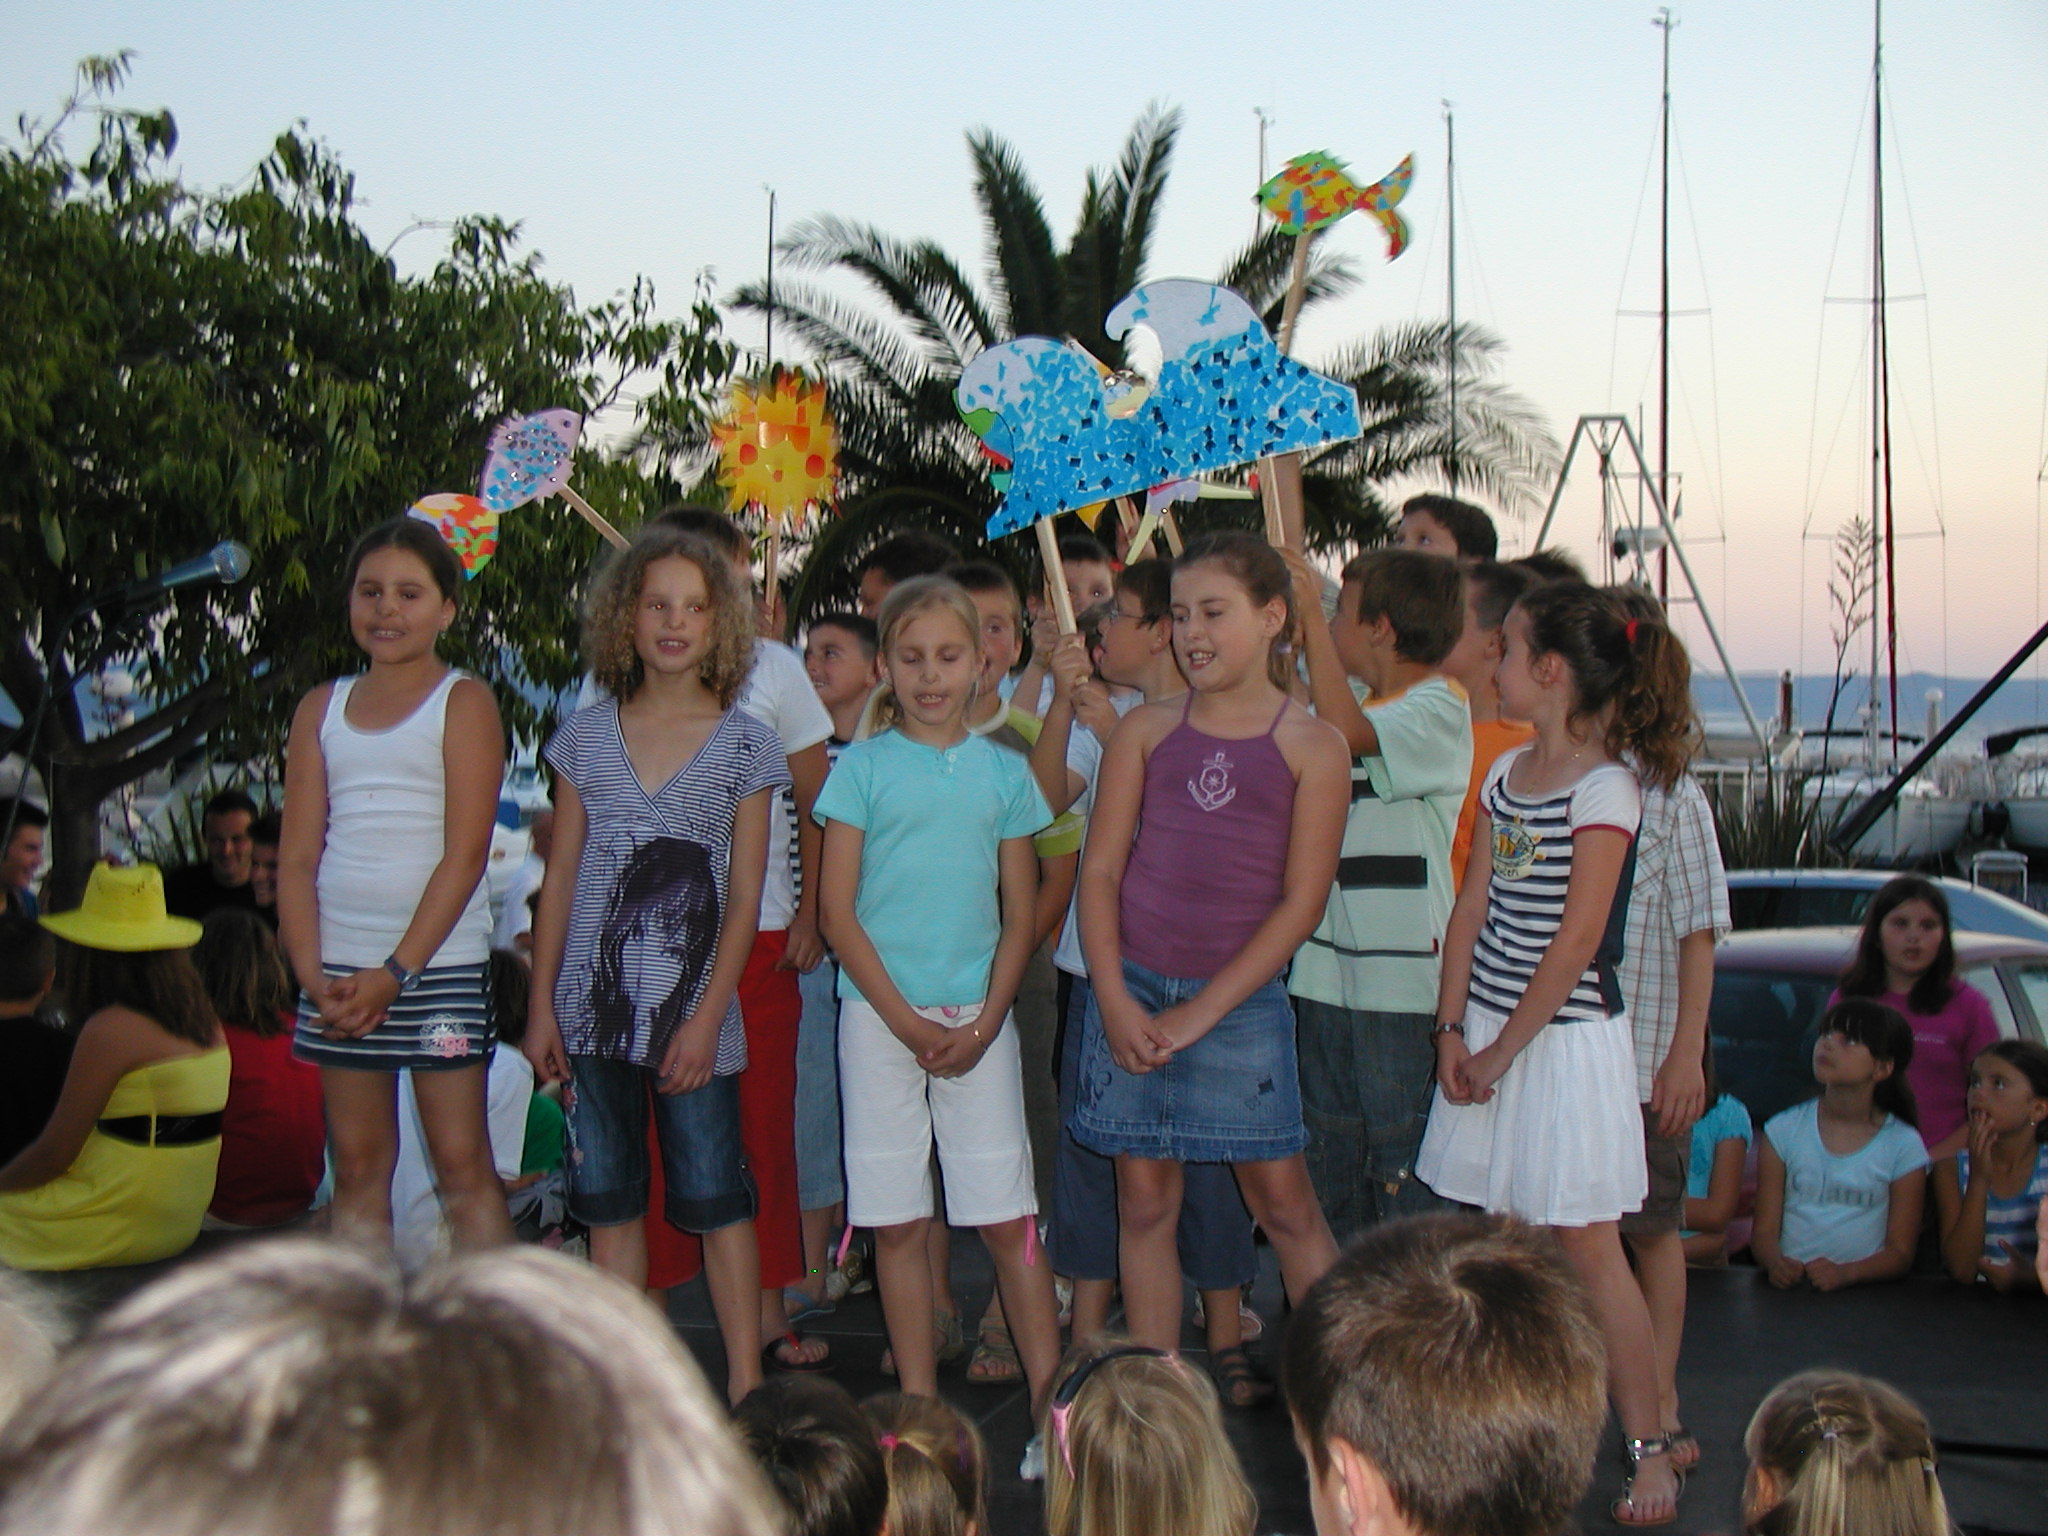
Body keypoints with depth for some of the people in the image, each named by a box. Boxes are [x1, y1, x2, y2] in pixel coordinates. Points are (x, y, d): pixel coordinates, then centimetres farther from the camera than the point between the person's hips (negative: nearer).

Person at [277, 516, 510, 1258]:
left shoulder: (464, 702, 0)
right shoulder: (321, 709, 12)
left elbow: (464, 855, -8)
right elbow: (297, 857, 7)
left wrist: (398, 971, -14)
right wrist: (312, 973, -7)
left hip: (439, 961, -4)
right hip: (339, 967, 4)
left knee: (463, 1164, -3)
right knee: (358, 1166, 7)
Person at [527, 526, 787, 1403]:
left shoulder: (744, 745, 0)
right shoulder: (586, 737, 7)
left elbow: (744, 899, -3)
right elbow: (560, 880, 9)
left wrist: (706, 1019, -10)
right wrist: (541, 1006, 4)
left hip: (692, 1010, -3)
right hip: (593, 1011, 3)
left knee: (715, 1199, 1)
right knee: (608, 1201, 8)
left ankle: (746, 1388, 10)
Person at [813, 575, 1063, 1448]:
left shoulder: (1003, 772, 7)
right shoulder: (863, 767, 2)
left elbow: (1020, 913, 7)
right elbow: (837, 910, -1)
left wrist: (982, 1025, -6)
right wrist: (906, 1020, -9)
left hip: (978, 1018, 1)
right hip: (880, 1015, -1)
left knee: (1007, 1215, 0)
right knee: (897, 1221, 3)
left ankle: (1052, 1399, 6)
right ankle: (919, 1403, 13)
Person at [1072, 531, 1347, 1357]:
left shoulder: (1312, 746, -2)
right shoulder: (1145, 730, 6)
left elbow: (1300, 903, -5)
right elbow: (1100, 870, 4)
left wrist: (1199, 1013, -10)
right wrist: (1115, 999, -9)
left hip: (1240, 1001, -2)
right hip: (1130, 989, 3)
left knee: (1283, 1202, 1)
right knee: (1145, 1203, 7)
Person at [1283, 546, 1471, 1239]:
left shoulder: (1438, 711, -10)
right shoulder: (1363, 708, 16)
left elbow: (1344, 733, -26)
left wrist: (1310, 616, -24)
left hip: (1401, 980, -8)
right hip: (1328, 971, 9)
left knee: (1402, 1173, -3)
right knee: (1331, 1161, 15)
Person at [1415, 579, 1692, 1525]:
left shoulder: (1604, 788, -14)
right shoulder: (1506, 775, 9)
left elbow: (1577, 940, -17)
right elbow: (1472, 908, 9)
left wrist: (1504, 1050, -13)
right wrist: (1455, 1030, 1)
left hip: (1566, 1038, -7)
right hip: (1491, 1033, 7)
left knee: (1586, 1246, -4)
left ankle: (1649, 1447, 6)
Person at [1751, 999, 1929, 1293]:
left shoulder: (1903, 1146, 5)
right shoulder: (1784, 1131, 9)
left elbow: (1900, 1253, 3)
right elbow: (1764, 1230, 7)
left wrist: (1845, 1273, -17)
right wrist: (1776, 1263, -16)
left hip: (1863, 1291, -1)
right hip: (1791, 1286, 2)